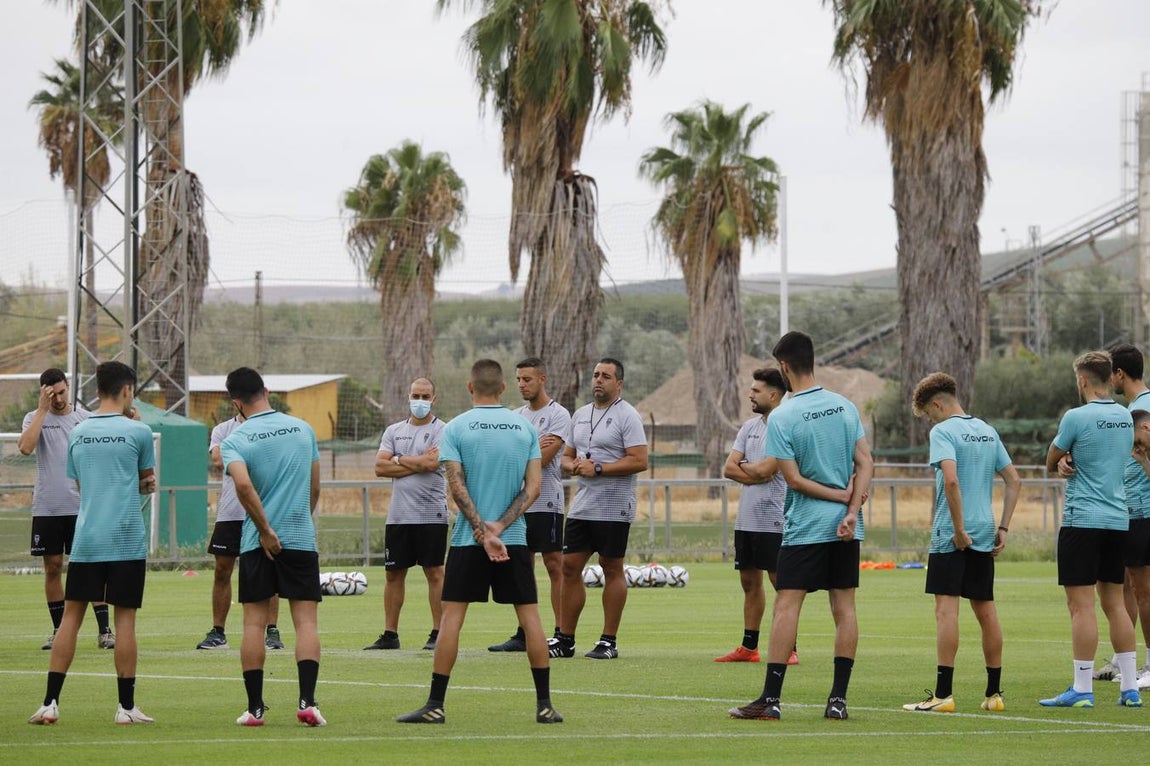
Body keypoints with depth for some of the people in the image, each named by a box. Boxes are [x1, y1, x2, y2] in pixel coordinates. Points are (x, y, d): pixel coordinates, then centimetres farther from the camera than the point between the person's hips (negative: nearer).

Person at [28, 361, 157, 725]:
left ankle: (50, 703, 0)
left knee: (71, 616, 5)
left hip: (86, 541, 3)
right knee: (124, 619, 0)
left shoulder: (77, 433, 9)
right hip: (126, 540, -3)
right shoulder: (137, 432, -4)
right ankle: (126, 706, 2)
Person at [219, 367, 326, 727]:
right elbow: (315, 487, 11)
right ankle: (307, 701, -10)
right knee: (305, 621, 2)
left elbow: (243, 484, -23)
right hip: (301, 537, 2)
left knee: (254, 623, 5)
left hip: (257, 543, -1)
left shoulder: (236, 441, -6)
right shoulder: (302, 429, 5)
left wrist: (265, 530, -15)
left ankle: (255, 707, 6)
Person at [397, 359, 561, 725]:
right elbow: (533, 486, -2)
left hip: (468, 540, -2)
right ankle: (544, 705, 6)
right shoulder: (525, 427, 5)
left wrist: (483, 532, -11)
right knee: (530, 616, 6)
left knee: (452, 616, 0)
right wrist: (499, 526, -8)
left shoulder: (456, 428, -3)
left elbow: (457, 487, -10)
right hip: (515, 539, 2)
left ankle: (435, 705, -2)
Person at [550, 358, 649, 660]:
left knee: (612, 569, -1)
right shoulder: (580, 415, 15)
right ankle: (565, 640, 9)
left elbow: (639, 461, -16)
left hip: (613, 507, -7)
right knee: (570, 567, 4)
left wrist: (598, 468, -18)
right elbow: (567, 456, 21)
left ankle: (609, 641, 4)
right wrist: (574, 466, -3)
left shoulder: (627, 416, -8)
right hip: (581, 506, 7)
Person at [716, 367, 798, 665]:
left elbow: (765, 469, -18)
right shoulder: (749, 426, 14)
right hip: (746, 517, 8)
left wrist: (744, 467, 1)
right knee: (750, 582, 11)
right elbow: (729, 468, 8)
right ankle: (748, 647, 17)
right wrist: (756, 473, -7)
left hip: (773, 520, -8)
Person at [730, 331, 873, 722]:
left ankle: (771, 699, -7)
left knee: (786, 607, -4)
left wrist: (841, 495, -2)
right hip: (846, 527, 5)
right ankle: (838, 699, 6)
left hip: (805, 528, -5)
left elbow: (794, 480, -11)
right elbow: (866, 464, 1)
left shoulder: (782, 418, -11)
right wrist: (852, 509, -5)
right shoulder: (845, 406, 4)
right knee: (844, 608, 6)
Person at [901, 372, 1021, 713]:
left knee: (946, 609, -8)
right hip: (984, 536, 7)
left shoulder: (943, 432, -8)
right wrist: (1003, 528, 14)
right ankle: (994, 694, 14)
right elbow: (1014, 481, 15)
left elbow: (951, 480, -22)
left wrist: (958, 529, -17)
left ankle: (943, 694, -12)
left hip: (951, 536, -7)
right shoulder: (987, 432, 14)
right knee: (986, 611, 10)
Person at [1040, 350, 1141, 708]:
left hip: (1083, 518, -7)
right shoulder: (1125, 417, 10)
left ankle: (1082, 689, -8)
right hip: (1118, 519, 7)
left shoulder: (1077, 417, -11)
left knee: (1081, 604, -6)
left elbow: (1051, 463, -1)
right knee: (1114, 602, 11)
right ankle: (1129, 687, 9)